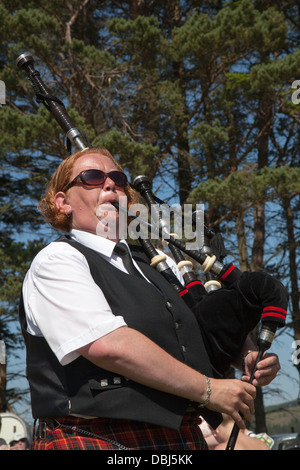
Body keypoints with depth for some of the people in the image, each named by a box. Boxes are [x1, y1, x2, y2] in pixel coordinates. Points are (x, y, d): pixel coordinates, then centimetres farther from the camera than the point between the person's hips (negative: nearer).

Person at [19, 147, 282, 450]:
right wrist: (207, 388, -16)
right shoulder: (56, 261, -6)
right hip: (98, 439, -6)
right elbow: (108, 344, -20)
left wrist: (251, 355, 3)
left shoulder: (156, 266, 15)